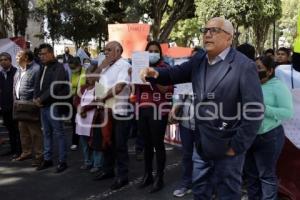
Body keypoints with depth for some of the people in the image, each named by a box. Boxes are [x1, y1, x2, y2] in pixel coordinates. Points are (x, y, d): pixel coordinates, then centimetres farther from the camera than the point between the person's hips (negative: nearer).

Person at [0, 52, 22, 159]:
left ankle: (19, 150, 9)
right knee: (10, 129, 14)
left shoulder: (16, 72, -9)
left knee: (17, 129, 1)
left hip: (15, 105, -6)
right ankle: (13, 149, 24)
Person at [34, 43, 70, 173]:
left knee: (59, 134, -2)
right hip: (43, 105, 8)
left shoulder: (58, 67, -10)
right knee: (47, 133, 14)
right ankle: (47, 159, 24)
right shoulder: (43, 68, 17)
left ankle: (62, 161, 5)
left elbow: (54, 87, -19)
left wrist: (41, 99, -14)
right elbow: (38, 85, 14)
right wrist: (36, 98, -4)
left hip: (54, 105, -8)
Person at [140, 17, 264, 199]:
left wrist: (237, 146, -15)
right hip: (202, 143, 6)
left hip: (227, 147, -6)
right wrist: (156, 73, -17)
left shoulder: (244, 66, -15)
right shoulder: (199, 60, 4)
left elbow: (255, 111, -17)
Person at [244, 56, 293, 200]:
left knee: (267, 175, 1)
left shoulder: (278, 86, -10)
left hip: (268, 137, -6)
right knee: (251, 173, 18)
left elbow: (288, 112, -17)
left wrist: (263, 108, -23)